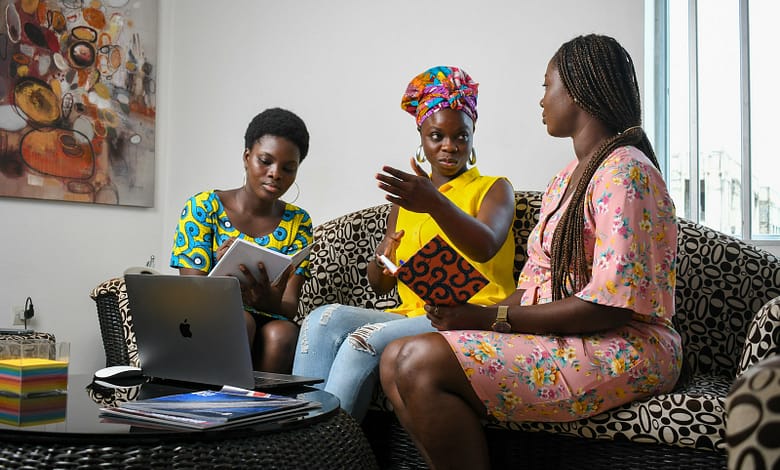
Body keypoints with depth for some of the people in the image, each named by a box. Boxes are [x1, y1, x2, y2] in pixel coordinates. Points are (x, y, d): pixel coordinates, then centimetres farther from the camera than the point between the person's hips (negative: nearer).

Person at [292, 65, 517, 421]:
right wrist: (382, 261, -6)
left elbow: (485, 248, -18)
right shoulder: (406, 197, 22)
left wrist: (435, 204, -36)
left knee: (366, 340, -30)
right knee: (324, 319, -22)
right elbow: (379, 285, 20)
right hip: (411, 313, 5)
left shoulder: (494, 189, 7)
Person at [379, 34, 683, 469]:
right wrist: (472, 317, -6)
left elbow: (611, 303, -22)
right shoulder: (566, 178, 19)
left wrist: (492, 318, -20)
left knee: (423, 362, -25)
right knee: (396, 359, -6)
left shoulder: (623, 172, -12)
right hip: (556, 340, 9)